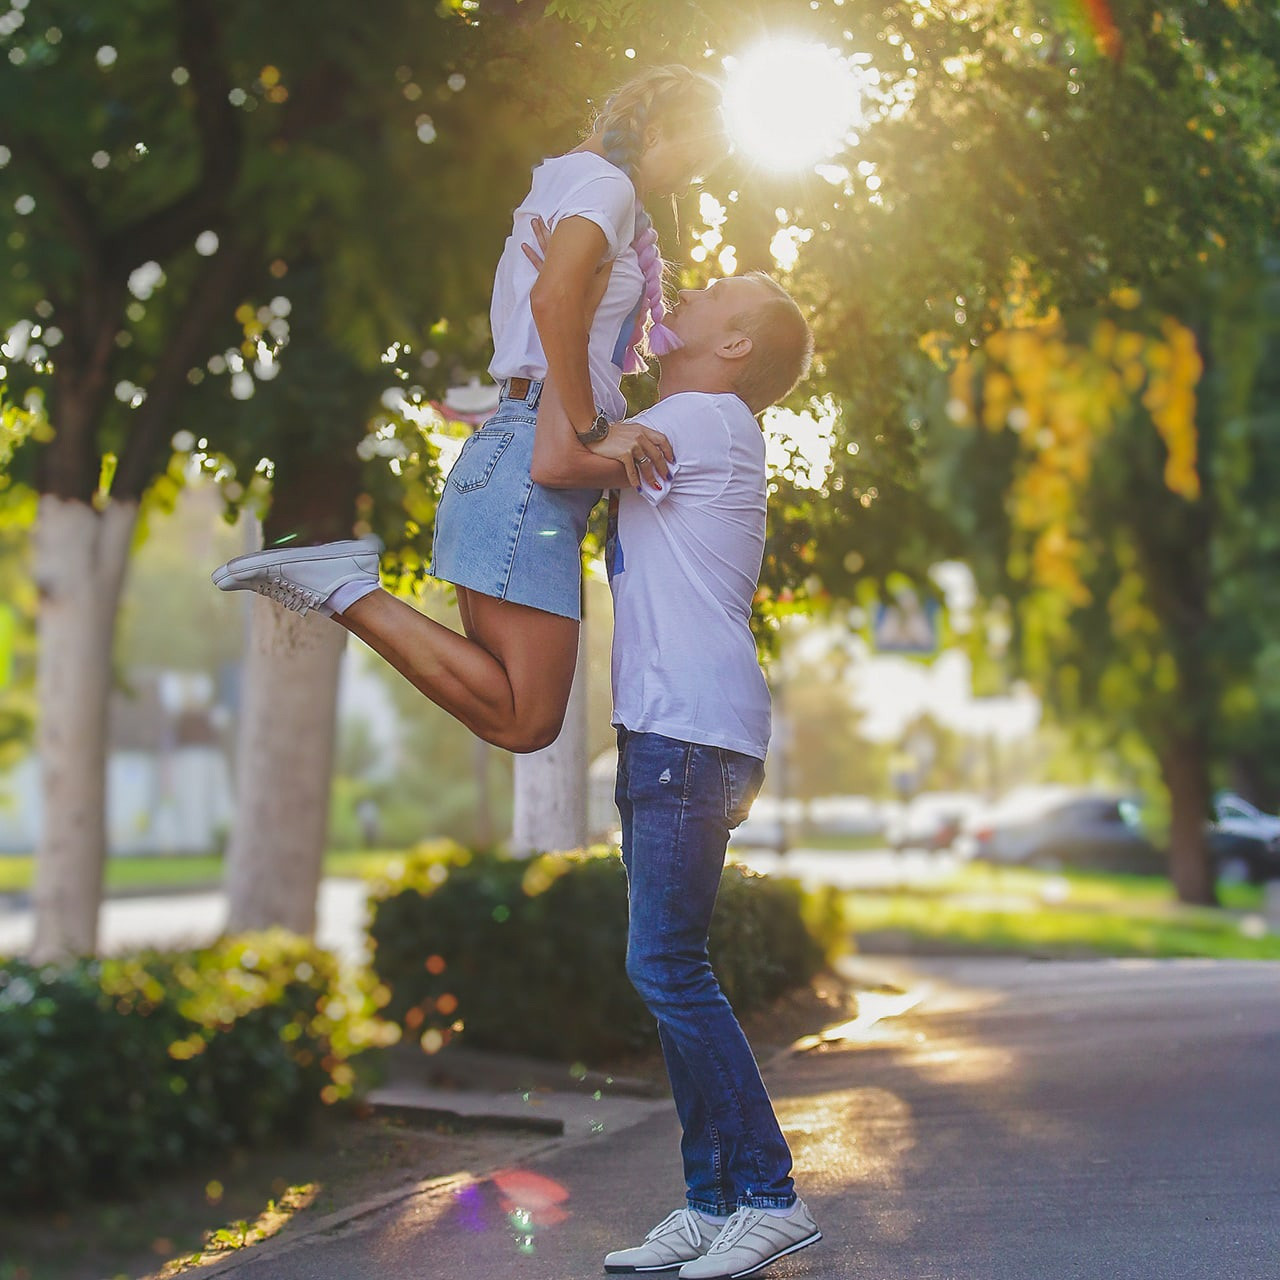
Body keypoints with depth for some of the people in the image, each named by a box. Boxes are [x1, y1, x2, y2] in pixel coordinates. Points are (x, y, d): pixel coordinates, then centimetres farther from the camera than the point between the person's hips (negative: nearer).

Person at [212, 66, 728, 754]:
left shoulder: (565, 182, 27)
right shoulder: (606, 184, -3)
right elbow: (554, 296, -22)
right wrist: (592, 431, -20)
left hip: (510, 450, 10)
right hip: (532, 454, -10)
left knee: (510, 709, 4)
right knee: (524, 721, -15)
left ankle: (349, 581, 3)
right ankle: (344, 589, -14)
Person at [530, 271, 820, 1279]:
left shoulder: (706, 416, -7)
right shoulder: (689, 428, 23)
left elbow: (555, 462, -16)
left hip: (694, 735, -10)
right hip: (662, 734, 10)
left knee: (667, 967, -12)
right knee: (669, 972, 8)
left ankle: (769, 1195, -6)